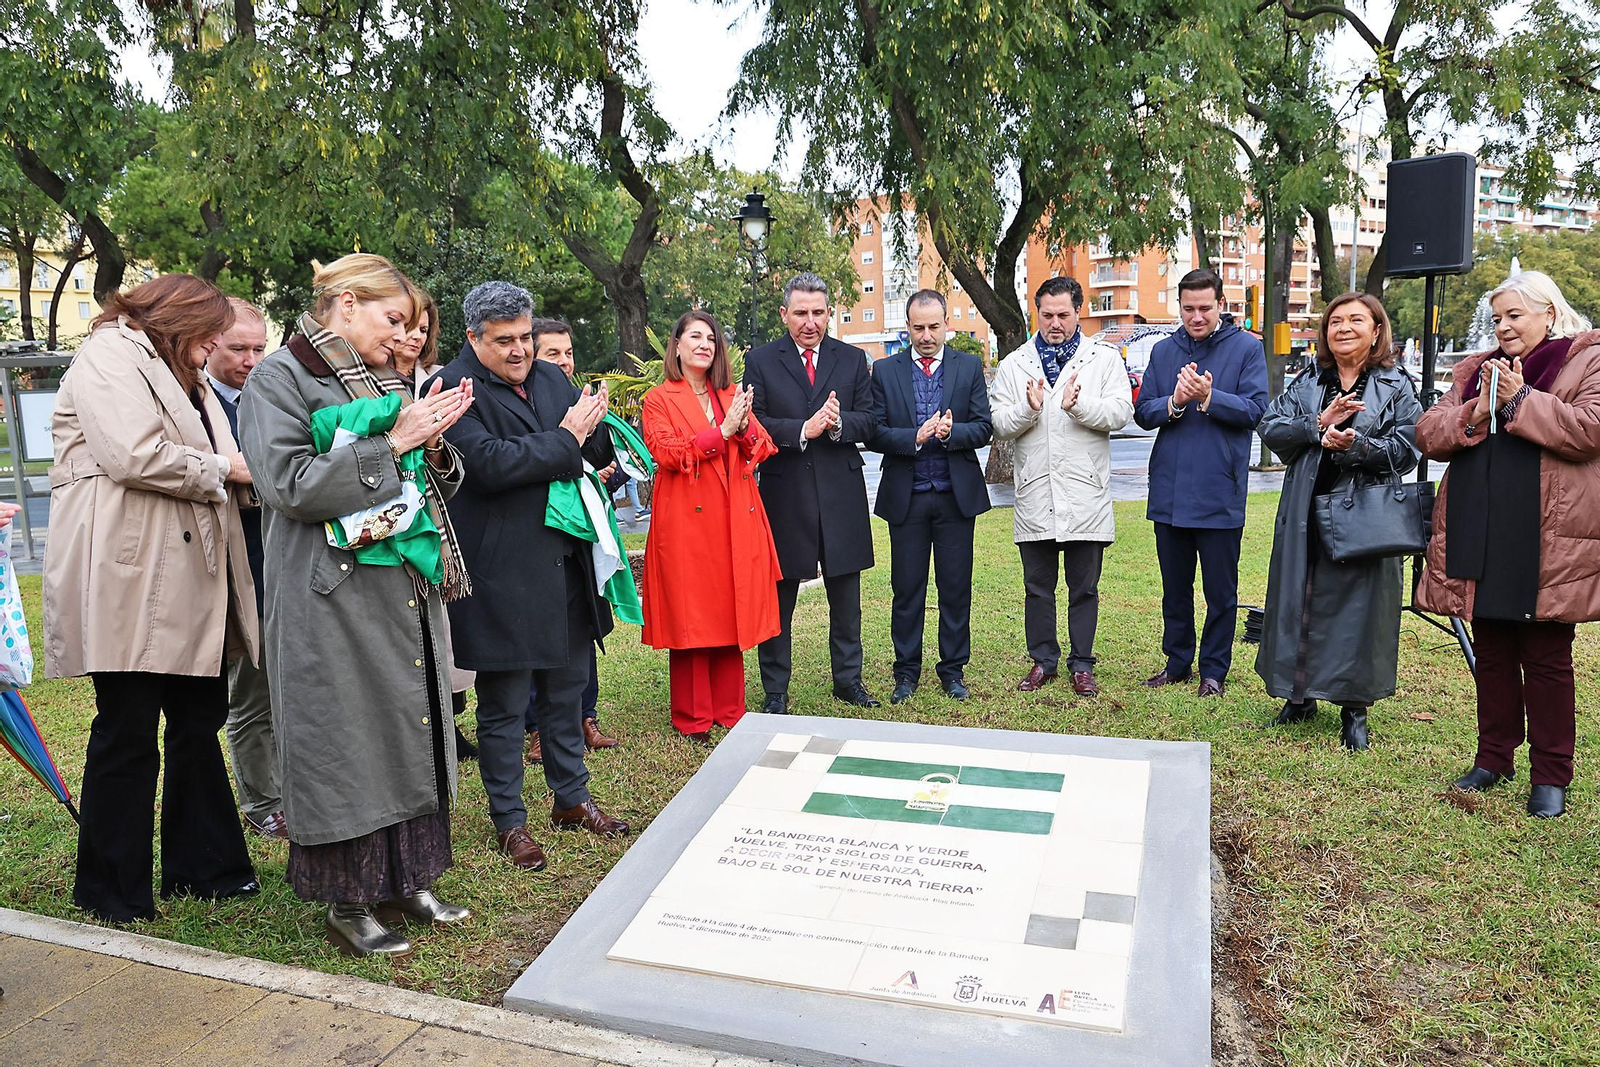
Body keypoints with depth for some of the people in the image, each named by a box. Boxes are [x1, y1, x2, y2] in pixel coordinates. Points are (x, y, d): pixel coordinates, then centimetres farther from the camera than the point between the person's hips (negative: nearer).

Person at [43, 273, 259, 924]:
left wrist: (246, 477, 6)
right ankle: (113, 894, 11)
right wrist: (223, 469, -7)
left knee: (200, 721, 12)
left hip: (190, 581, 10)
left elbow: (211, 470, 26)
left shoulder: (182, 377, 26)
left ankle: (203, 868, 23)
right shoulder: (110, 356, -4)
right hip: (130, 582, -9)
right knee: (129, 732, -2)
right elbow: (135, 456, -20)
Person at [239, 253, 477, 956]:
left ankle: (403, 881, 24)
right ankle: (347, 902, 15)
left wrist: (434, 446, -2)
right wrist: (394, 444, -16)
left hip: (408, 589, 7)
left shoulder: (385, 382, 17)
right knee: (348, 741, 0)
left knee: (410, 731, 10)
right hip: (337, 595, -7)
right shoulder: (281, 377, -4)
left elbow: (432, 485, 19)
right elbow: (289, 486, -16)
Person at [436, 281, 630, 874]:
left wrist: (596, 426, -11)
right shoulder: (455, 390, -10)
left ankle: (572, 800, 35)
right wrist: (565, 438, -15)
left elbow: (595, 454, 11)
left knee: (566, 690, 18)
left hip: (564, 564, 7)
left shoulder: (551, 378, 11)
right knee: (504, 704, 7)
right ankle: (509, 821, 23)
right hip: (503, 574, -6)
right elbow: (491, 464, -23)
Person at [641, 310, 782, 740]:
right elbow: (667, 453, -11)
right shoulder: (659, 399, 4)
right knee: (690, 616, -1)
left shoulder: (732, 396, 18)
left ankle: (729, 709, 16)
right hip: (687, 520, -4)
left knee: (731, 612, 5)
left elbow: (761, 449, 8)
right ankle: (692, 717, 10)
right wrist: (722, 431, -15)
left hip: (736, 520, 4)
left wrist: (744, 426, -13)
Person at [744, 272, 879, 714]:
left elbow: (868, 424, 2)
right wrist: (802, 430, -20)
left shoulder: (853, 359, 9)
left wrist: (837, 423, -18)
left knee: (846, 598, 12)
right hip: (784, 495, -2)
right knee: (778, 599, 6)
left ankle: (848, 678, 28)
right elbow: (753, 424, -7)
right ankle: (775, 690, 18)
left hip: (841, 495, 2)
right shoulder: (760, 362, 2)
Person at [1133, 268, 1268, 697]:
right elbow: (1143, 413, 4)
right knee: (1174, 586, 15)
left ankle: (1214, 669, 20)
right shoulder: (1163, 351, 9)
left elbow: (1254, 408, -10)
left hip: (1219, 492, -3)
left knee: (1220, 590, 6)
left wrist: (1208, 397, -23)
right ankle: (1177, 662, 28)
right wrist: (1174, 402, -15)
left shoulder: (1246, 348, 0)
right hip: (1169, 490, 4)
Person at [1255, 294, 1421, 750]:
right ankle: (1300, 695, 22)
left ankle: (1354, 710, 13)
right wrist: (1318, 424, -14)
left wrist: (1355, 446, -21)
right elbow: (1271, 429, 0)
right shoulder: (1306, 383, 12)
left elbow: (1405, 451, -5)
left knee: (1357, 605, 0)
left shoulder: (1396, 387, 4)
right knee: (1298, 600, 6)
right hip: (1305, 514, 3)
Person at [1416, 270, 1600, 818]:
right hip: (1479, 539, 5)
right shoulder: (1476, 370, 16)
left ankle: (1551, 774, 15)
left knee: (1546, 658, 3)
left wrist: (1520, 401, -17)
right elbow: (1428, 433, 7)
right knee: (1492, 654, 13)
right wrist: (1474, 414, -10)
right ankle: (1494, 756, 25)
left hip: (1548, 544, -5)